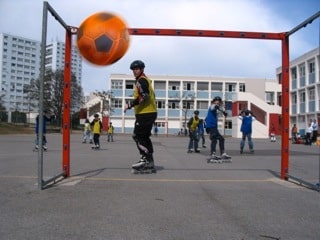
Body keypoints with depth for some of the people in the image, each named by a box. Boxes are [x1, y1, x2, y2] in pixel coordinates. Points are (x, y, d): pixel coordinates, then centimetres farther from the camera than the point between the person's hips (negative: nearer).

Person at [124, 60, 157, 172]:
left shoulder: (141, 81, -9)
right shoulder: (145, 80, 23)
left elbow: (143, 97, -22)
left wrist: (130, 104, -17)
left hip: (145, 114, -11)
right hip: (150, 113, 11)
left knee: (137, 136, -8)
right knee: (144, 137, 12)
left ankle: (145, 159, -7)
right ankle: (149, 162, 15)